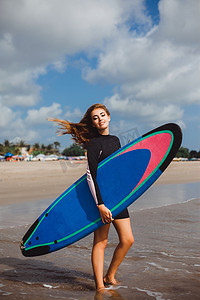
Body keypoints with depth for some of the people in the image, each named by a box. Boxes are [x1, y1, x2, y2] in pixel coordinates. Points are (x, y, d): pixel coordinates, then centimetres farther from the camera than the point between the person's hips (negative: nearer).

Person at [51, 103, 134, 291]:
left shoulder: (115, 140, 14)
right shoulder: (94, 143, -10)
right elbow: (91, 175, -19)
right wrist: (100, 205, -25)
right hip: (100, 196, -7)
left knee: (127, 240, 6)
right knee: (100, 242, -2)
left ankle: (110, 277, 24)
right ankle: (100, 286, 8)